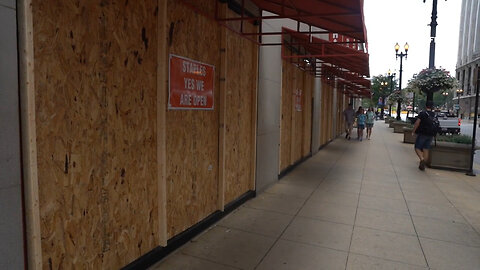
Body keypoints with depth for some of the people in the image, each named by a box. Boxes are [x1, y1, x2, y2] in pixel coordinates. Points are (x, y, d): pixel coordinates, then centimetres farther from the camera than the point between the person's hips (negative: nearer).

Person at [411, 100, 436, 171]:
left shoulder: (422, 113, -10)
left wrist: (413, 131, -4)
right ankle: (423, 165, 10)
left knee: (417, 148, 2)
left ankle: (422, 159, -24)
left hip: (422, 133, -5)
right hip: (430, 135, 5)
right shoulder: (434, 115, 7)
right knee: (426, 149, 9)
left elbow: (417, 123, -13)